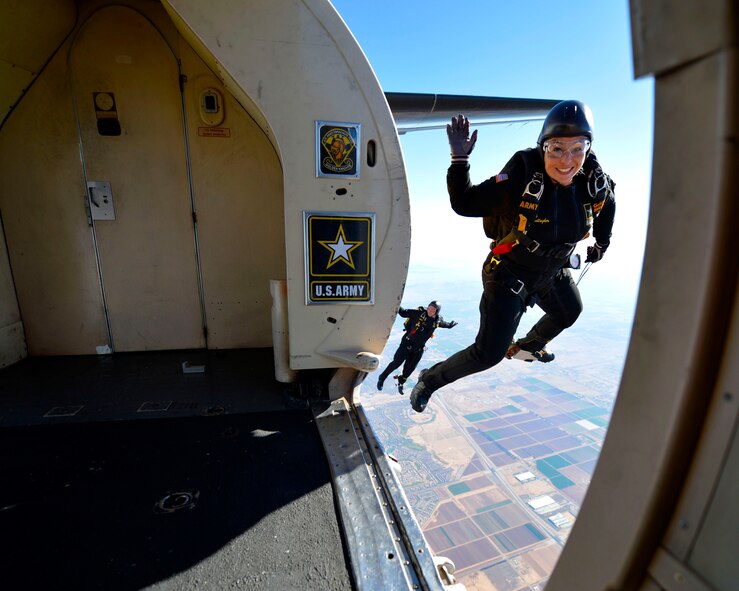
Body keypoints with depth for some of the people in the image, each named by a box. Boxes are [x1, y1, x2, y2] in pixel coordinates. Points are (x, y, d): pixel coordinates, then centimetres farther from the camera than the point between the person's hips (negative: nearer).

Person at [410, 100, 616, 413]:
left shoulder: (595, 182, -13)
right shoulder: (522, 175, -29)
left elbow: (607, 204, 11)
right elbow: (464, 204, -27)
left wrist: (602, 241, 19)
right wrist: (459, 160, -37)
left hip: (552, 272, 7)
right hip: (508, 274, -7)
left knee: (569, 313, 35)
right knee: (489, 354, -12)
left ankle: (526, 347, 64)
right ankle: (431, 378, 12)